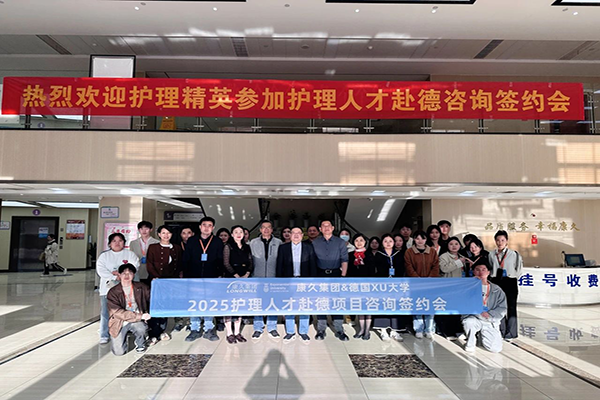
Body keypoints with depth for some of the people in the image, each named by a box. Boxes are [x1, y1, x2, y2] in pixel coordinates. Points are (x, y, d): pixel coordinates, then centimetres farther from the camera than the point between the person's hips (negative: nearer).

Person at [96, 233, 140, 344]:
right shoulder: (104, 256, 14)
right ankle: (104, 336, 12)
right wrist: (115, 277, -12)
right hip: (108, 288, 2)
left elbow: (134, 266, -5)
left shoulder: (130, 254, 10)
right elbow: (100, 270, 0)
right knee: (106, 313, 1)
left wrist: (120, 272, -14)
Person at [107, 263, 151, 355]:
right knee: (119, 352, -10)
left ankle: (140, 344, 3)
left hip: (137, 321, 1)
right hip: (120, 323, -1)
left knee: (140, 328, -32)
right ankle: (123, 340, 25)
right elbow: (118, 312, -15)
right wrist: (140, 316, -22)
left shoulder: (141, 287, 2)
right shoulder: (113, 292, -7)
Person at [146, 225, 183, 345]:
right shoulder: (153, 247, 6)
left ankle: (162, 331, 18)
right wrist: (156, 277, -11)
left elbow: (179, 265, 12)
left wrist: (175, 277, -2)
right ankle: (153, 334, 0)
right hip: (156, 280, -2)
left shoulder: (177, 248, 12)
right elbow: (149, 265, -1)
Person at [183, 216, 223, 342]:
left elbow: (220, 262, 4)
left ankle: (209, 330, 12)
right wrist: (186, 278, 1)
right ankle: (194, 330, 12)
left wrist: (217, 277, -6)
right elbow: (186, 261, 8)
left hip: (211, 280, -1)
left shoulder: (218, 243, 6)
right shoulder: (191, 242, 9)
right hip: (194, 279, 1)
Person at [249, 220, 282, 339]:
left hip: (274, 278, 0)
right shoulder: (253, 243, 6)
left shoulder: (278, 243, 5)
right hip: (257, 278, 0)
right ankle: (258, 328, 15)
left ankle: (272, 328, 17)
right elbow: (249, 260, 8)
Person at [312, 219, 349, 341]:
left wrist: (343, 276, -9)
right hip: (320, 275, 1)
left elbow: (344, 261, 0)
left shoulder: (340, 242, 3)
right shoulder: (315, 243, 4)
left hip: (336, 274, 0)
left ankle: (339, 330, 12)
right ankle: (321, 330, 17)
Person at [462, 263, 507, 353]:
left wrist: (489, 314, -13)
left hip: (490, 323, 2)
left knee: (496, 348, -11)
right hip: (473, 318, -2)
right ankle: (470, 342, -5)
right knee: (469, 322, -37)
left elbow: (502, 309, 2)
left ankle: (482, 336, 23)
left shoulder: (497, 290, 8)